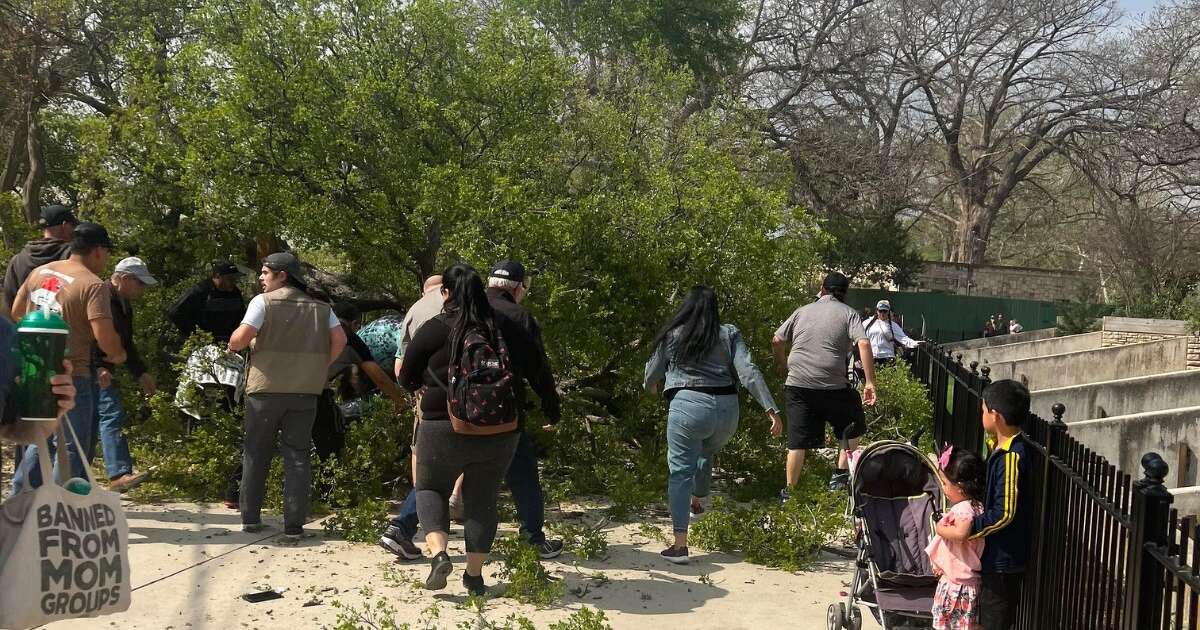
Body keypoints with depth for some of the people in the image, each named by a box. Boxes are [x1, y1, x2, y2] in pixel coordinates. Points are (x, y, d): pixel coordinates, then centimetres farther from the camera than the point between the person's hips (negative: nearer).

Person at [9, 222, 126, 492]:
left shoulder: (39, 272, 9)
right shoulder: (94, 285, -14)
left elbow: (16, 313, 19)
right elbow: (104, 336, -22)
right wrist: (118, 354, -2)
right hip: (70, 376, -7)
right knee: (72, 447, 4)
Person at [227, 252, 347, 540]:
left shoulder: (264, 301, -4)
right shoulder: (320, 308, 8)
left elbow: (241, 338, -13)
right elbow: (340, 339, -1)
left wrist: (232, 345, 8)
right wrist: (320, 367, 9)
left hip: (266, 389, -2)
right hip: (305, 391, 2)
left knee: (256, 453, 13)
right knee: (297, 456, 6)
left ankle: (250, 517, 19)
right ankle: (294, 525, 3)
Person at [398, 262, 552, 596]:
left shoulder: (434, 330, -7)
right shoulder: (506, 328, 3)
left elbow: (407, 379, 2)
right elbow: (536, 367, 11)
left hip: (445, 428, -3)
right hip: (500, 432, 3)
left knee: (430, 488, 17)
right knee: (482, 498, 15)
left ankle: (438, 554, -4)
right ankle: (474, 576, 17)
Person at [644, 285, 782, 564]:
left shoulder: (672, 336, 4)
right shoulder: (729, 334, 6)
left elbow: (651, 378, 12)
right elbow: (749, 372, -5)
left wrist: (650, 386, 36)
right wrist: (771, 409, -8)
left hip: (688, 405, -3)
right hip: (726, 409, 3)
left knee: (681, 470, -1)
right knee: (706, 455, 30)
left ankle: (680, 544, -10)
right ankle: (696, 502, 55)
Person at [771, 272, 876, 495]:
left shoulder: (802, 311, 14)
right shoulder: (848, 313, 4)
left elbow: (777, 341, 12)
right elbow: (864, 344, -11)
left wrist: (783, 366, 29)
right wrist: (870, 382, -12)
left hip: (797, 385, 3)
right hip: (833, 386, -3)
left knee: (797, 441, 6)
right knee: (851, 430, 19)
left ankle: (789, 491, 7)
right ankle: (840, 475, 12)